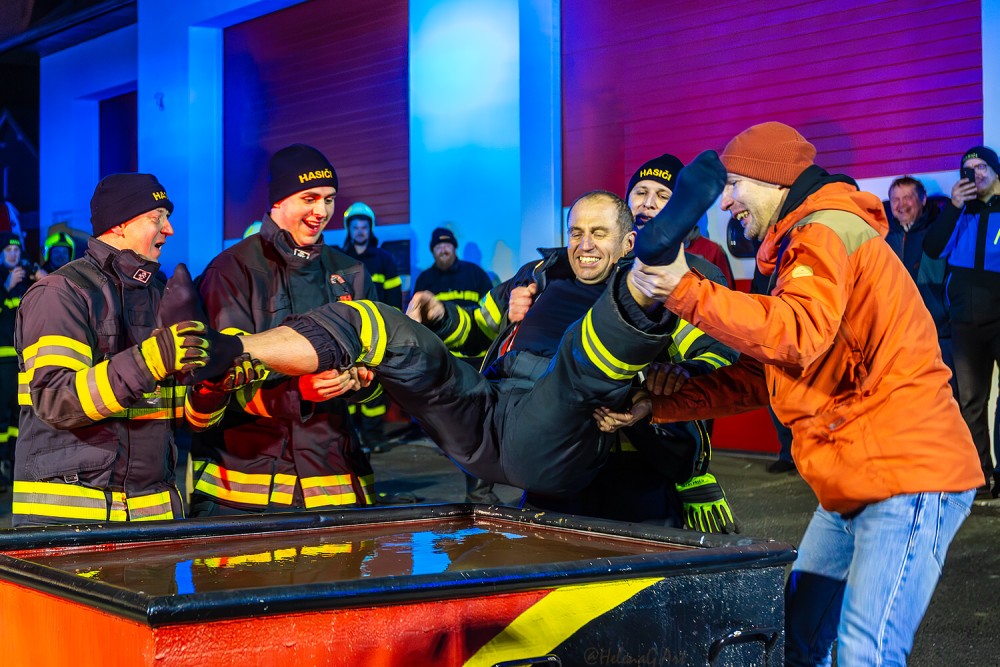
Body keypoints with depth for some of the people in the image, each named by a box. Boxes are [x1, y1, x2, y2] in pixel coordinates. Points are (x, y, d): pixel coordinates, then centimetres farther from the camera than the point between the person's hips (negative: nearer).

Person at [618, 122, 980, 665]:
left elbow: (798, 334, -28)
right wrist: (658, 407, 10)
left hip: (907, 477, -11)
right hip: (854, 482, 11)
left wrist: (685, 292, -33)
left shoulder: (829, 228, -9)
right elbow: (759, 375, 19)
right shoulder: (801, 244, 23)